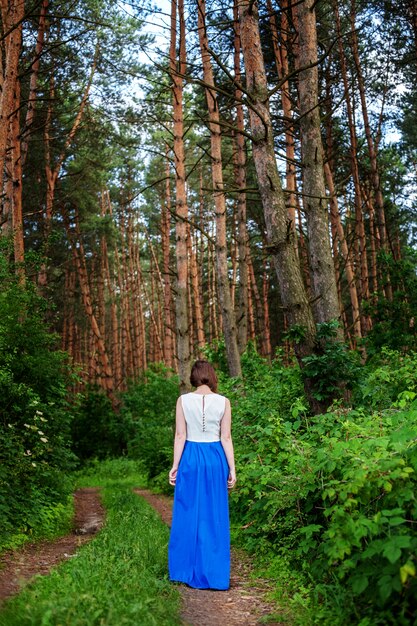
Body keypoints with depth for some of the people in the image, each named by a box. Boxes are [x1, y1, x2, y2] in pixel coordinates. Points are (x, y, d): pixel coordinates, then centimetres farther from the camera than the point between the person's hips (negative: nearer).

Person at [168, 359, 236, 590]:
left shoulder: (183, 400, -4)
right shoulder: (223, 402, -3)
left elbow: (180, 436, -5)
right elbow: (226, 438, -2)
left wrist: (175, 465, 1)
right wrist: (232, 468, 3)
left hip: (190, 458, 0)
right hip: (215, 459, 0)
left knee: (188, 515, 11)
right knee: (214, 516, 10)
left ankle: (187, 571, 19)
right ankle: (213, 573, 18)